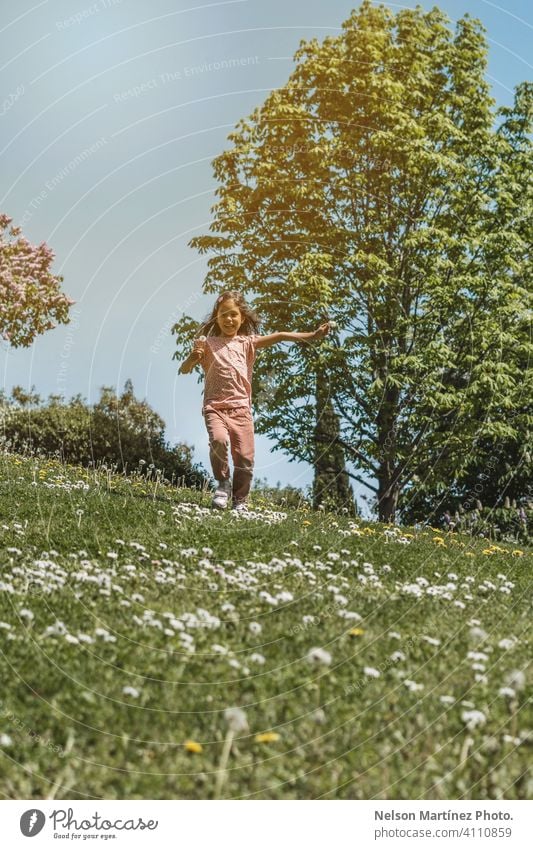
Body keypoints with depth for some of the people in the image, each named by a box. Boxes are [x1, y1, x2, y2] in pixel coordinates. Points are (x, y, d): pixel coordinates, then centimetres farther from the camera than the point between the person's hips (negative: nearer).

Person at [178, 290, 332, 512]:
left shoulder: (247, 343, 10)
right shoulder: (207, 343, 6)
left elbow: (280, 336, 0)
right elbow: (184, 370, 2)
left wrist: (312, 335, -9)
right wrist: (193, 358, -21)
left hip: (241, 408, 2)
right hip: (215, 407, -2)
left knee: (245, 456, -3)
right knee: (218, 440, -28)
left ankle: (240, 500, 17)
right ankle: (223, 483, -4)